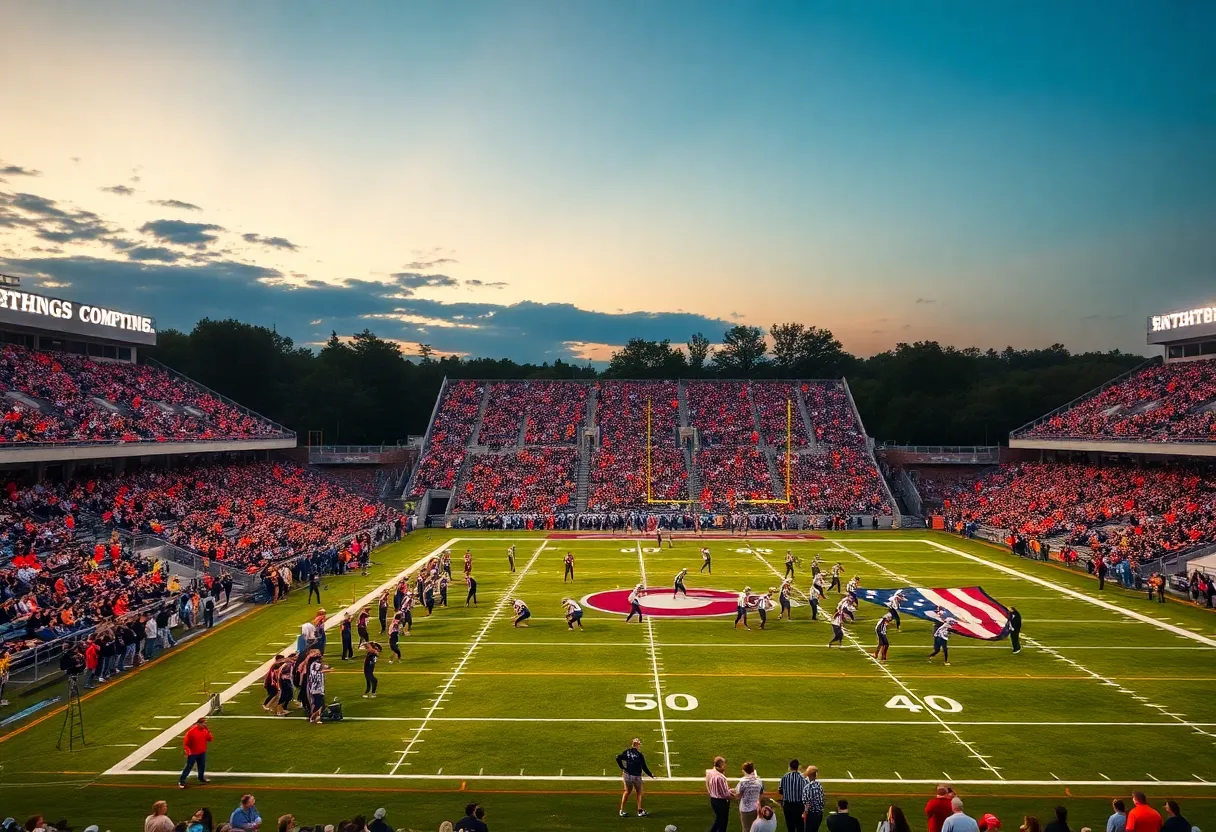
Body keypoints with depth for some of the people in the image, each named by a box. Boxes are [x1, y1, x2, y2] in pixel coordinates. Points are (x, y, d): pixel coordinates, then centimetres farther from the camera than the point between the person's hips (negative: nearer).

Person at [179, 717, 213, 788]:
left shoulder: (205, 731, -4)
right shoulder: (191, 731, -21)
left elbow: (210, 739, -2)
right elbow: (185, 742, -16)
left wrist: (209, 732, -17)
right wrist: (187, 751, -25)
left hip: (202, 753, 5)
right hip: (193, 753, -5)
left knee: (202, 766, 18)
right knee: (188, 767, -1)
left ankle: (201, 778, 37)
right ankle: (181, 781, 10)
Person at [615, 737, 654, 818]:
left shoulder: (627, 752, -2)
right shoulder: (639, 755, -12)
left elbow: (618, 758, -10)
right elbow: (644, 767, -8)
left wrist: (622, 767, -1)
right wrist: (651, 775, 5)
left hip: (627, 775, 4)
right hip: (636, 776, -4)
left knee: (627, 792, 21)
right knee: (639, 793, 17)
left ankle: (621, 810, 21)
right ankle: (640, 811, 17)